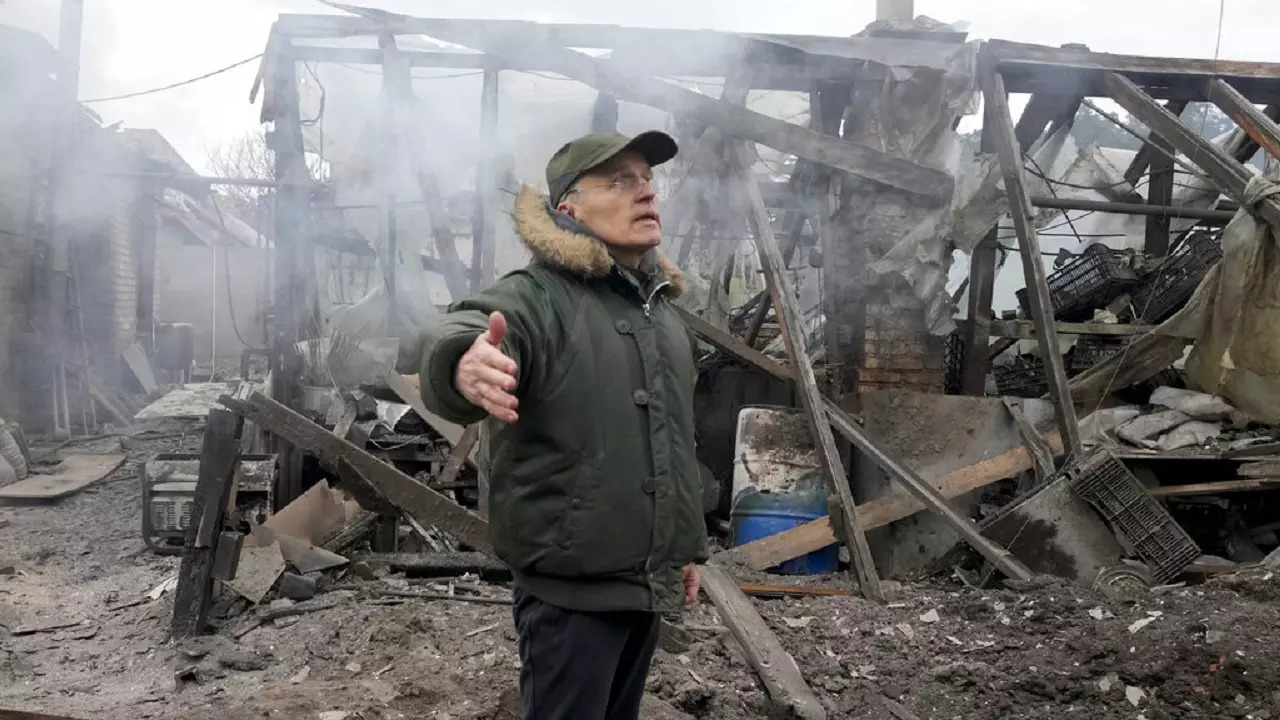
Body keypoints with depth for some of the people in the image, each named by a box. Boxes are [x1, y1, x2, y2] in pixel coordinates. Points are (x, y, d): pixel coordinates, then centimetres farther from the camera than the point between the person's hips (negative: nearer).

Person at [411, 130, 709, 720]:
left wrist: (690, 543, 20)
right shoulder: (537, 296, -15)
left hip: (648, 579, 8)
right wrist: (464, 366, -61)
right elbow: (451, 341, -38)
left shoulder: (659, 307, 11)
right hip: (572, 585, -7)